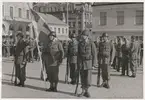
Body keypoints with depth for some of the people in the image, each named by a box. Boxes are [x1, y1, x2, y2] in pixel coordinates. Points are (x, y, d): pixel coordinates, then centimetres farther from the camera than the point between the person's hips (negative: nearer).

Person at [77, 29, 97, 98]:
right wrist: (78, 64, 6)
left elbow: (94, 54, -7)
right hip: (81, 63, 3)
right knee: (82, 78, 4)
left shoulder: (91, 44, -9)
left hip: (89, 62, -3)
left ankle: (87, 91, 12)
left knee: (88, 78, -4)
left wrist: (94, 65, -10)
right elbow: (78, 54, 8)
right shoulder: (80, 43, 3)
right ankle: (83, 91, 14)